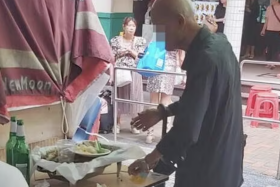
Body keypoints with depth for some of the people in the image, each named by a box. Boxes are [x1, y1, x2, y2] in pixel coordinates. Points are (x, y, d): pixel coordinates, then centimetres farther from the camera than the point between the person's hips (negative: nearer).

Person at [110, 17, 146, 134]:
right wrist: (120, 53, -10)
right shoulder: (116, 40, 4)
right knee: (119, 96, 5)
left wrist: (130, 51, -10)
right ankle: (117, 123, 17)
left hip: (134, 73, 0)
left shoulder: (140, 41, 6)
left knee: (134, 96, 3)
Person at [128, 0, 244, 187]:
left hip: (207, 171, -9)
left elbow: (186, 130, -29)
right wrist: (163, 112, 10)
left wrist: (149, 160, -17)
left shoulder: (205, 58, -28)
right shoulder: (216, 44, 3)